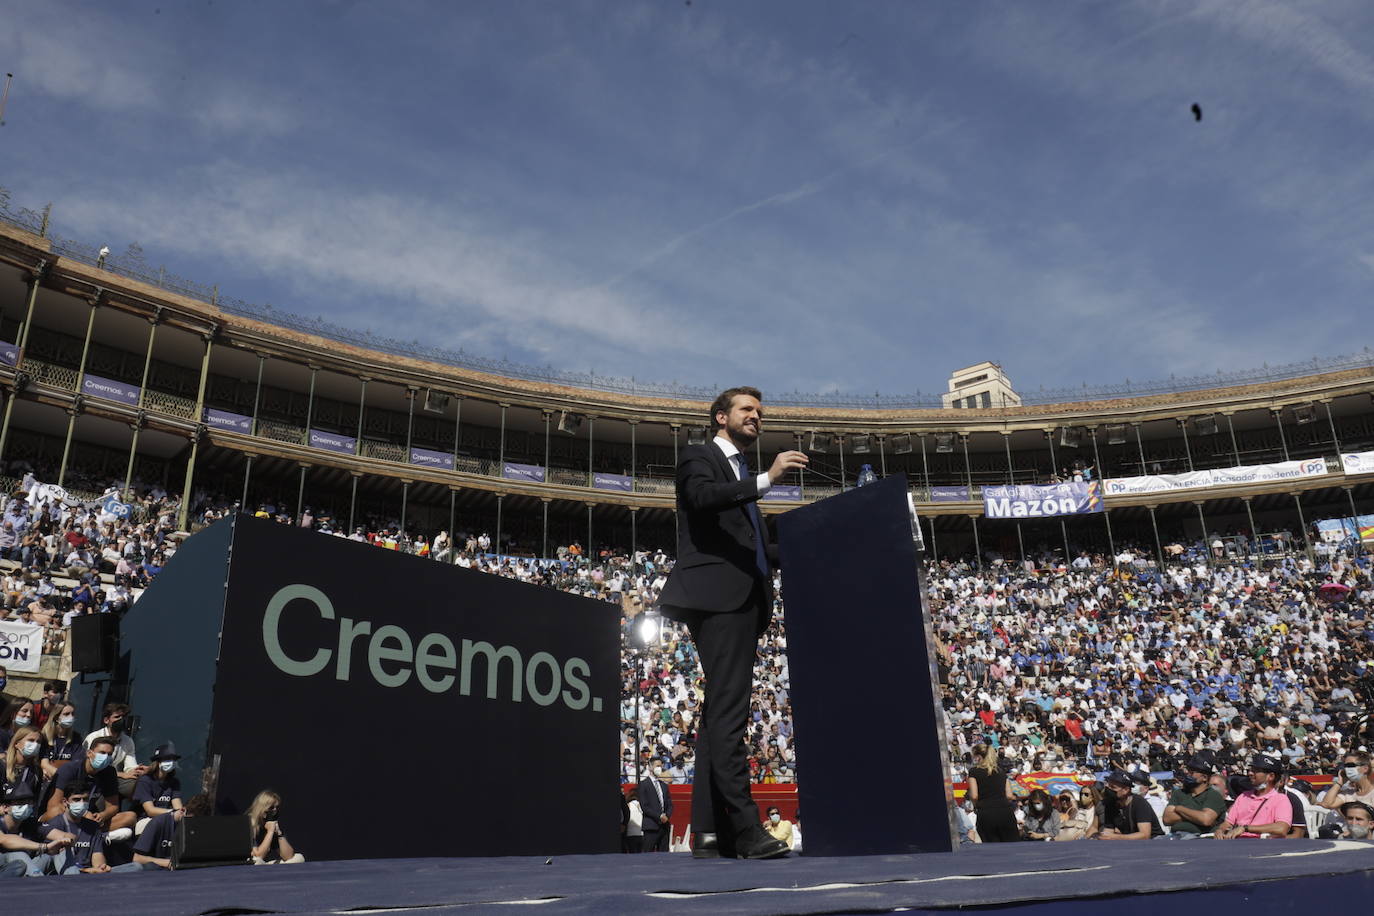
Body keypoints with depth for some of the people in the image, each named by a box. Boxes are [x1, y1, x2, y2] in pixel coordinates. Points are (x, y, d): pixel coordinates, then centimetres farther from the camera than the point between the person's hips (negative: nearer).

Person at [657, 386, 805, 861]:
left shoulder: (744, 475, 29)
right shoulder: (698, 457, 6)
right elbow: (703, 496, -17)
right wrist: (767, 478, -23)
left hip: (744, 600, 9)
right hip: (717, 595, -9)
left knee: (719, 712, 5)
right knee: (728, 709, -15)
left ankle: (708, 831, 7)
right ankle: (745, 828, -18)